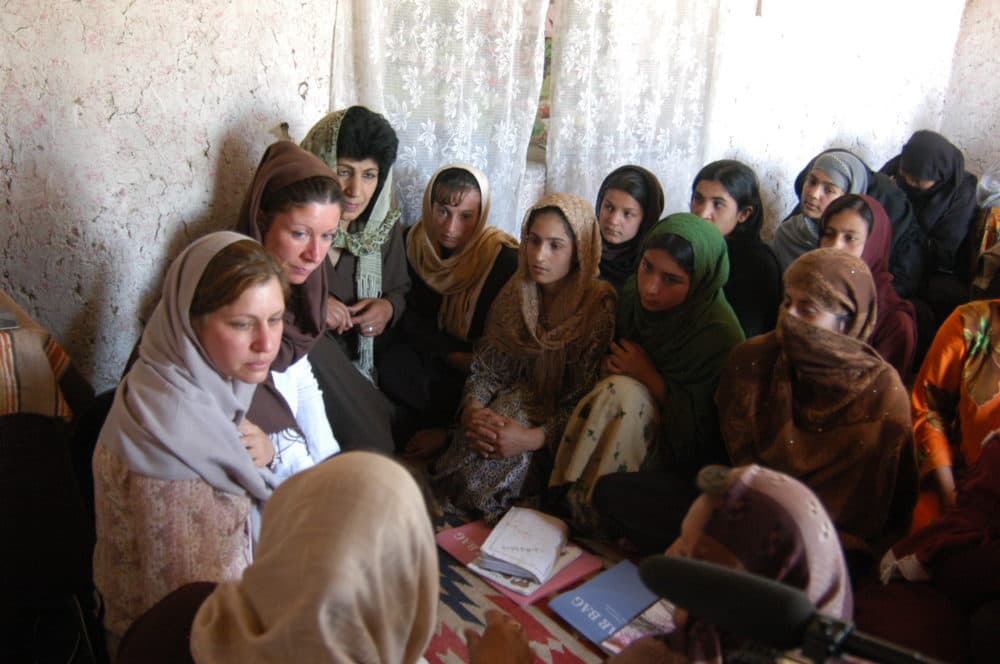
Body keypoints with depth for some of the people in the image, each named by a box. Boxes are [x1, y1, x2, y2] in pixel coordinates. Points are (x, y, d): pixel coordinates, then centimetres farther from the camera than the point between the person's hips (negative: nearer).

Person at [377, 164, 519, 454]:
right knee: (392, 368, -29)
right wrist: (453, 354, -19)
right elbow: (411, 318, 0)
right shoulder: (414, 243, -3)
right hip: (430, 353, 4)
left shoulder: (504, 258, -16)